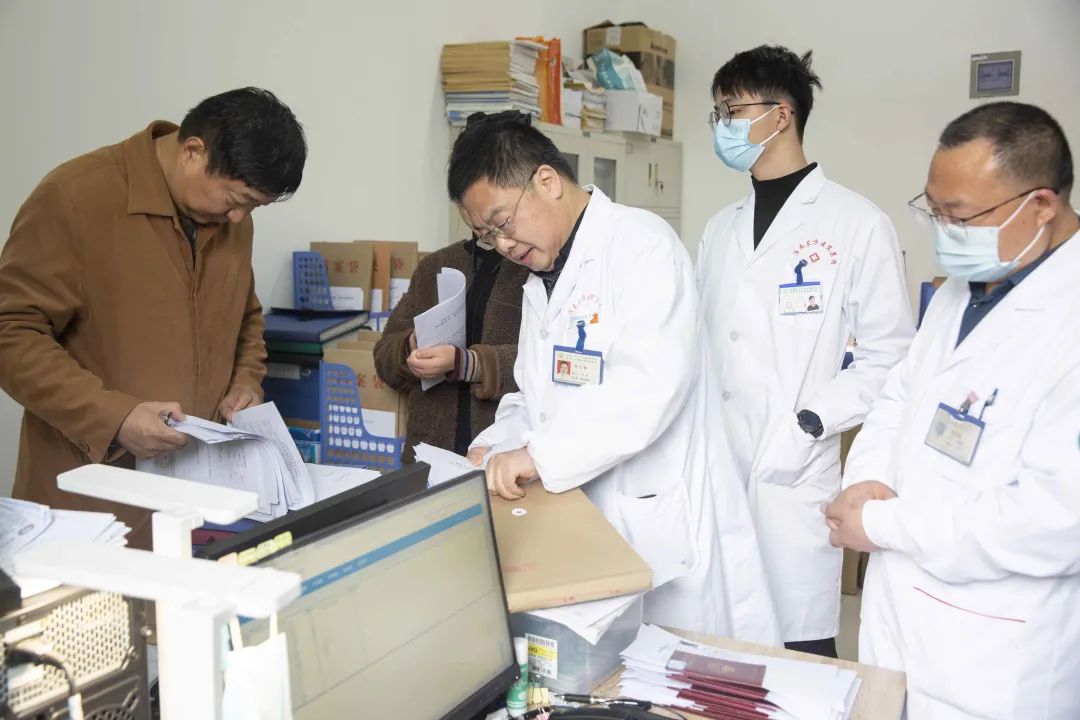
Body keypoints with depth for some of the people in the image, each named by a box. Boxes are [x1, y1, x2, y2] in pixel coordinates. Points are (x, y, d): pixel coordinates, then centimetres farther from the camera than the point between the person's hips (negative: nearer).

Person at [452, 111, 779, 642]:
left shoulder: (642, 244, -11)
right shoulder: (541, 282, 17)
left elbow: (652, 385, -24)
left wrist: (540, 454, -24)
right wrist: (495, 449, 3)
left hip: (664, 526, -7)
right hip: (583, 523, 8)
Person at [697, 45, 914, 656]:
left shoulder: (856, 223, -4)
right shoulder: (722, 228, 14)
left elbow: (890, 354, -5)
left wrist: (810, 424, -15)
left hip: (793, 471, -5)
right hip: (713, 467, 5)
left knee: (798, 644, 2)